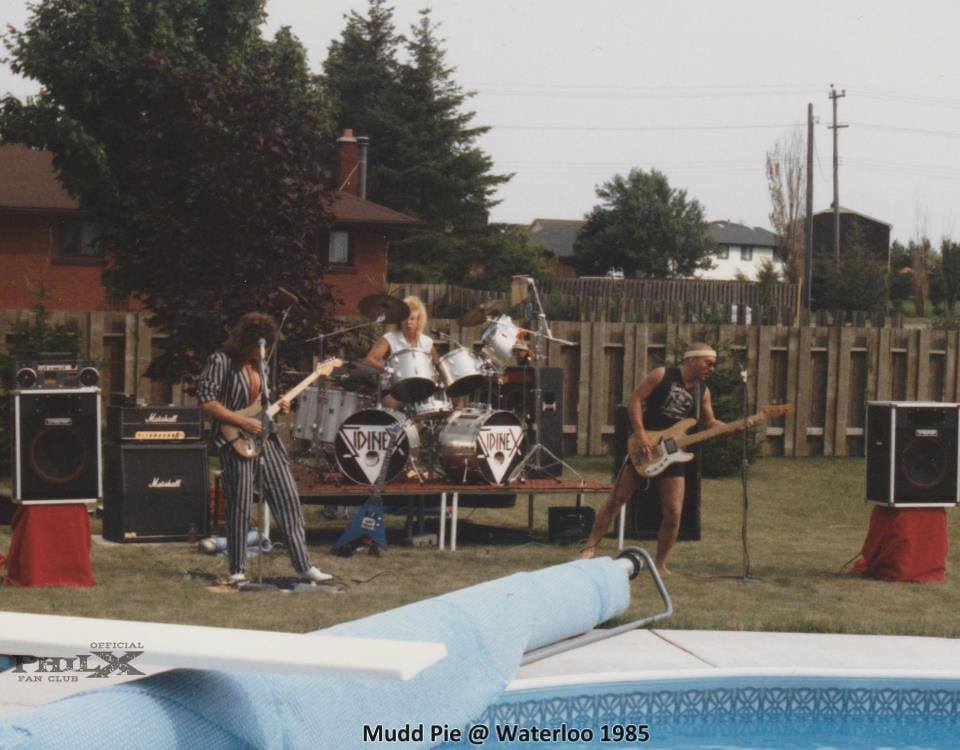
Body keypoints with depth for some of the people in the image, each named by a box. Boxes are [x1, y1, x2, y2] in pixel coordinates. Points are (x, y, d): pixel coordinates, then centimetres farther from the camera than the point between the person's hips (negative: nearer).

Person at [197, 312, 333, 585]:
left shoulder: (260, 366, 16)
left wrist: (278, 408, 6)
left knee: (288, 499, 3)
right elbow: (206, 401, -16)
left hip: (265, 437, 7)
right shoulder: (221, 361, -8)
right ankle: (237, 571, 7)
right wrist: (243, 422, -18)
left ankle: (303, 565, 6)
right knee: (240, 507, -4)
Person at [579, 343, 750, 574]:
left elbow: (709, 423, 11)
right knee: (616, 499, -2)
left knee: (673, 514, -3)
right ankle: (590, 548, 6)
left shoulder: (702, 391, 6)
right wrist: (641, 434, -18)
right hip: (645, 449, -4)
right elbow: (635, 400, -9)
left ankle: (660, 565, 9)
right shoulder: (663, 375, -8)